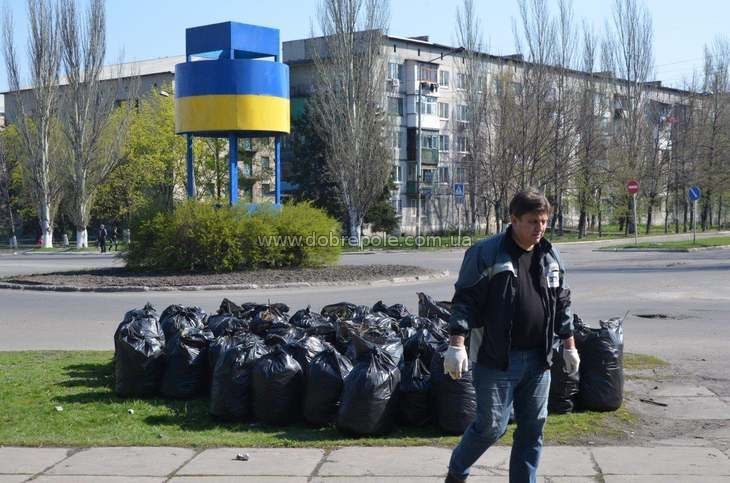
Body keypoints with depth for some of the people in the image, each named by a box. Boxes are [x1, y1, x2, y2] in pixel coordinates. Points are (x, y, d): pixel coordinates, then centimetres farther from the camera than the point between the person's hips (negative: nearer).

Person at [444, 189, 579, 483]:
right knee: (492, 426, -2)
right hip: (496, 359, -6)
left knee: (533, 427, 9)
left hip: (538, 359, 6)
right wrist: (457, 344, -17)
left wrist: (569, 346, 16)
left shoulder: (550, 256, 10)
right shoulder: (486, 254, -9)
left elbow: (562, 305, 18)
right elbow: (465, 301, -10)